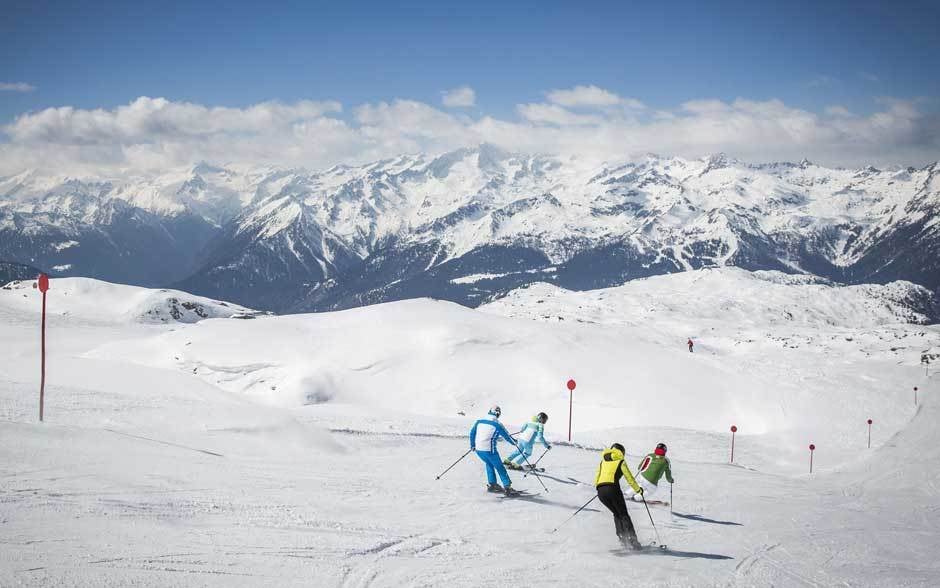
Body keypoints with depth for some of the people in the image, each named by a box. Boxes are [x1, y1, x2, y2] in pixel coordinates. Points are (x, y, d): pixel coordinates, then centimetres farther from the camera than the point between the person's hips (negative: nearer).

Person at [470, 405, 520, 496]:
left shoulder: (479, 421, 6)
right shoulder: (498, 425, -6)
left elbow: (472, 433, 16)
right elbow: (507, 436, 5)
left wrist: (472, 445, 30)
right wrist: (514, 442, 26)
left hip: (478, 450, 5)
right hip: (489, 450, -5)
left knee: (489, 464, 28)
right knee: (500, 468, 6)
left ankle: (492, 484, 28)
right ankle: (507, 488, 6)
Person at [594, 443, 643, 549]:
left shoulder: (603, 461, 23)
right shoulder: (620, 462, 10)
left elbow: (596, 479, 23)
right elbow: (629, 478, 10)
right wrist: (638, 489, 24)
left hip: (600, 491, 5)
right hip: (612, 489, -5)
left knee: (617, 514, 22)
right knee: (624, 514, 3)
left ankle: (622, 538, 12)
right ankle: (632, 540, -9)